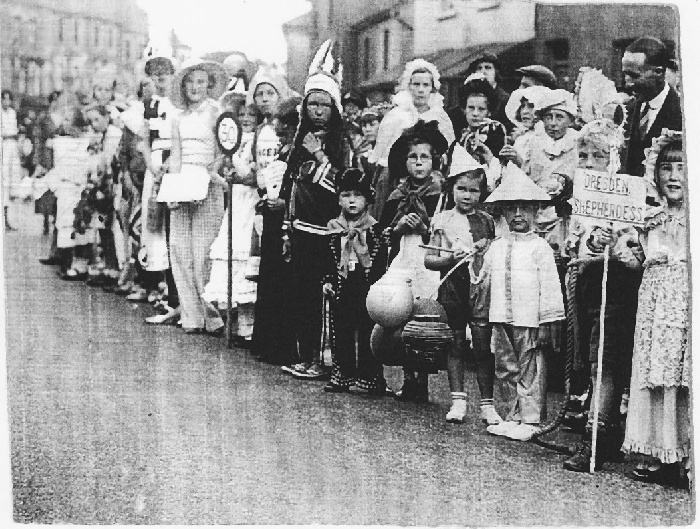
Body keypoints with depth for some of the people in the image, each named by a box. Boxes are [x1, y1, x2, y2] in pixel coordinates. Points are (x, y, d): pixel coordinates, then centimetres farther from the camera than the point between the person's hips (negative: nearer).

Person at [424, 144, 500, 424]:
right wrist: (450, 258, -15)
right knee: (455, 345, 5)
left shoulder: (487, 221, 6)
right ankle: (458, 401, 12)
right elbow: (429, 260, 2)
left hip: (480, 288, 0)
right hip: (452, 288, 0)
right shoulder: (442, 220, 2)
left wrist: (487, 247, -7)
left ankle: (487, 404, 7)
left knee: (484, 347, -1)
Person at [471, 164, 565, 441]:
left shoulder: (539, 247, -4)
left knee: (530, 371, 0)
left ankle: (530, 420, 7)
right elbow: (481, 278, 14)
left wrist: (546, 323, -9)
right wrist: (478, 258, -4)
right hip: (502, 319, 6)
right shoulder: (496, 247, 11)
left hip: (529, 321, -6)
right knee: (506, 369, 12)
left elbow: (549, 286, -6)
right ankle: (514, 416, 23)